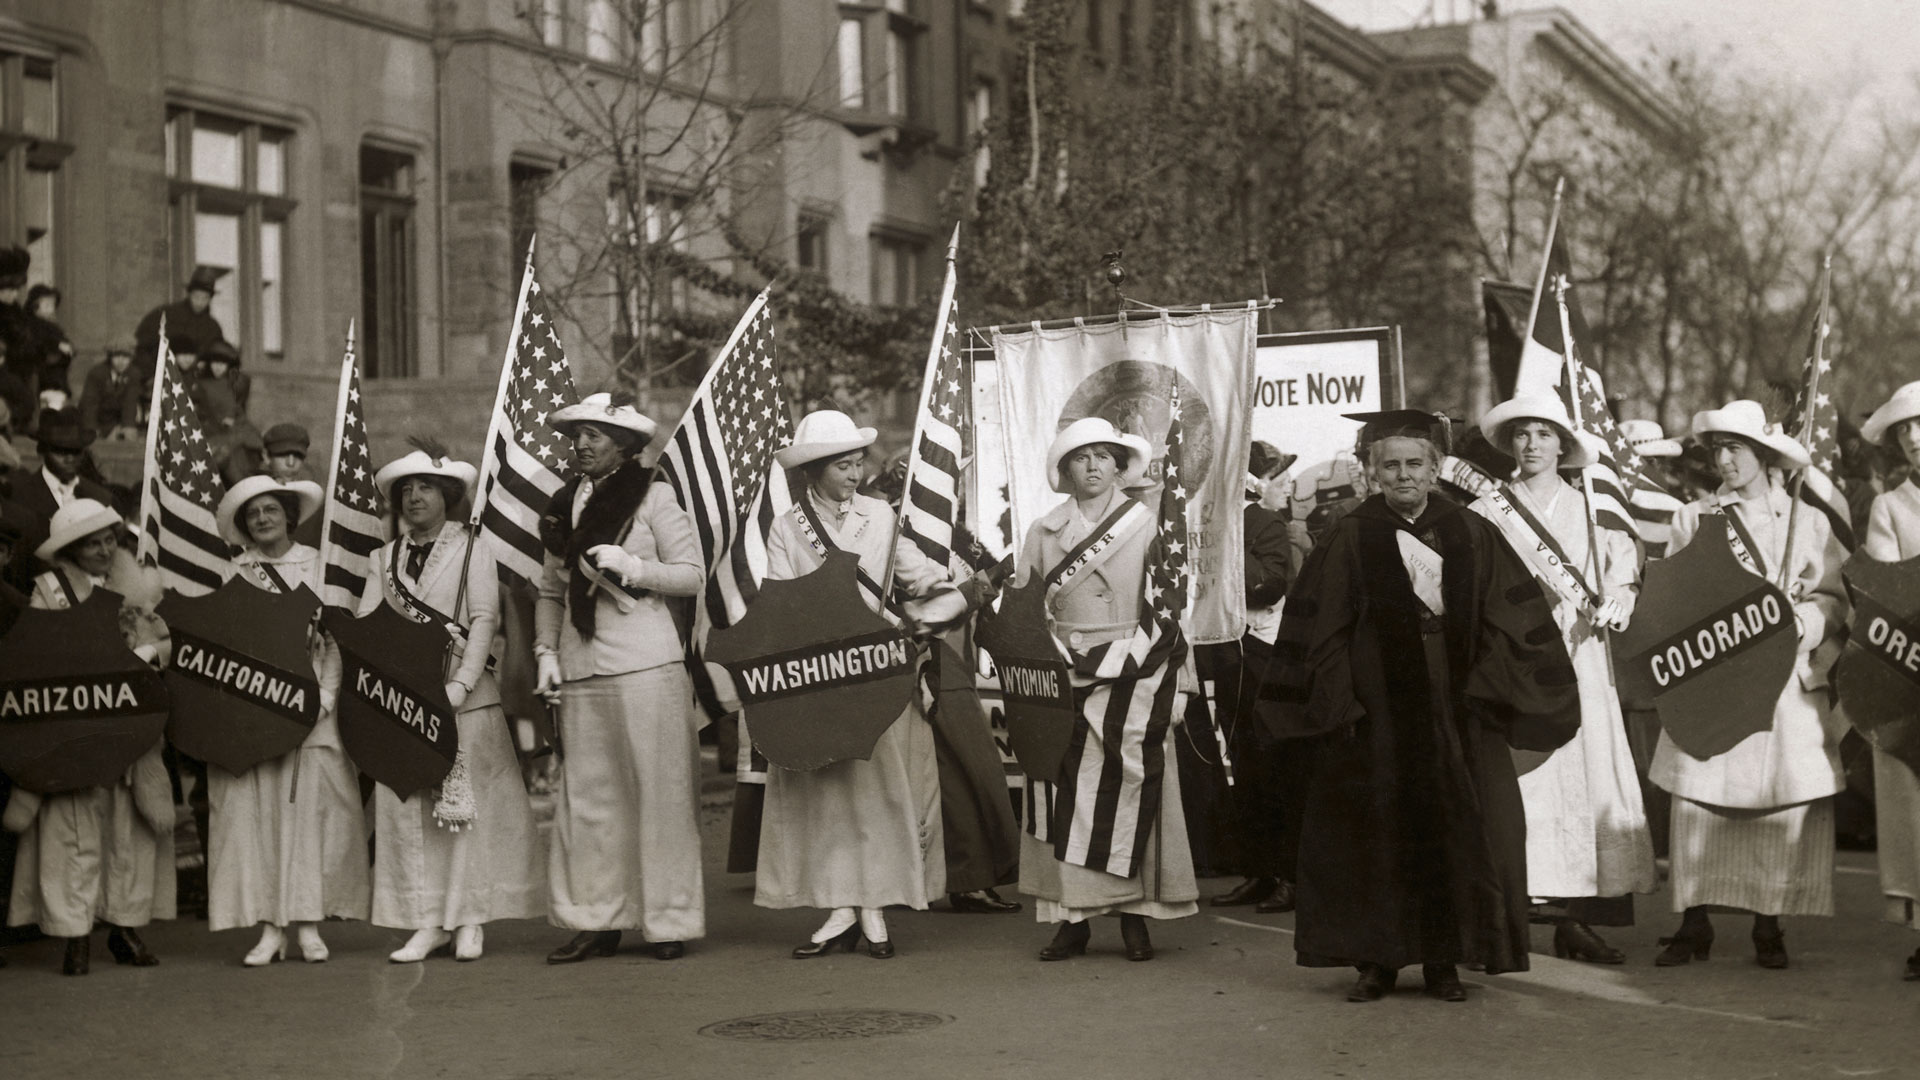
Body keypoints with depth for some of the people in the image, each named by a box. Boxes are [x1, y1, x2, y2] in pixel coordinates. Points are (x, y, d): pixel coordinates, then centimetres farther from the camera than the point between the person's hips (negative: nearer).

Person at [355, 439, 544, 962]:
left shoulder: (470, 548, 3)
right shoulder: (385, 558, 14)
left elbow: (484, 618, -6)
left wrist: (460, 685, -16)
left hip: (462, 696, -4)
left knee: (467, 804, -3)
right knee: (406, 807, 0)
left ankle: (469, 918, 2)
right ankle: (427, 922, 3)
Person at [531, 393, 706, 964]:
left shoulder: (654, 498, 0)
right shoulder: (564, 506, 15)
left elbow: (692, 574, -3)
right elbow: (550, 590, 19)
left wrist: (630, 566, -15)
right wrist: (546, 650, 7)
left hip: (645, 665, -5)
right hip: (582, 670, 5)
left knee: (659, 792, -3)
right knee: (586, 794, 3)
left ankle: (669, 921, 3)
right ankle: (595, 921, 9)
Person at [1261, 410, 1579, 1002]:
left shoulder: (1472, 537, 5)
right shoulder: (1350, 541, 0)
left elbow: (1510, 620, 4)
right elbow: (1319, 631, -2)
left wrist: (1485, 688, -7)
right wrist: (1338, 702, -9)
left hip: (1455, 713, 2)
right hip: (1375, 715, -1)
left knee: (1454, 834, 3)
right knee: (1374, 835, 0)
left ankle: (1444, 959, 12)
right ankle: (1376, 959, 9)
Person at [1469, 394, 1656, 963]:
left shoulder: (1591, 510, 14)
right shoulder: (1487, 513, 7)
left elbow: (1623, 574, 12)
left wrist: (1612, 603, -7)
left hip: (1578, 658, 2)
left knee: (1585, 779, -3)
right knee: (1517, 781, -9)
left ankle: (1576, 920, 1)